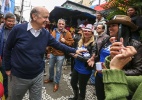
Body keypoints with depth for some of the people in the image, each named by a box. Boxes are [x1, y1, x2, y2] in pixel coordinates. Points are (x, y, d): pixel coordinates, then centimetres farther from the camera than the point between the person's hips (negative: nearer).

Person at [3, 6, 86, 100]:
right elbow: (7, 49, -5)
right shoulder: (18, 29, -16)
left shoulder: (46, 34, -6)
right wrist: (8, 68, 0)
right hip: (19, 76, -2)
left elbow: (58, 45, 3)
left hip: (38, 75, 3)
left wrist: (74, 50, 0)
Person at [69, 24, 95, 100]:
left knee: (82, 87, 12)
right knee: (73, 83, 24)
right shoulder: (80, 41, 4)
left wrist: (77, 56, -21)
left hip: (85, 70, -7)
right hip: (76, 67, 8)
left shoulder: (93, 44, -19)